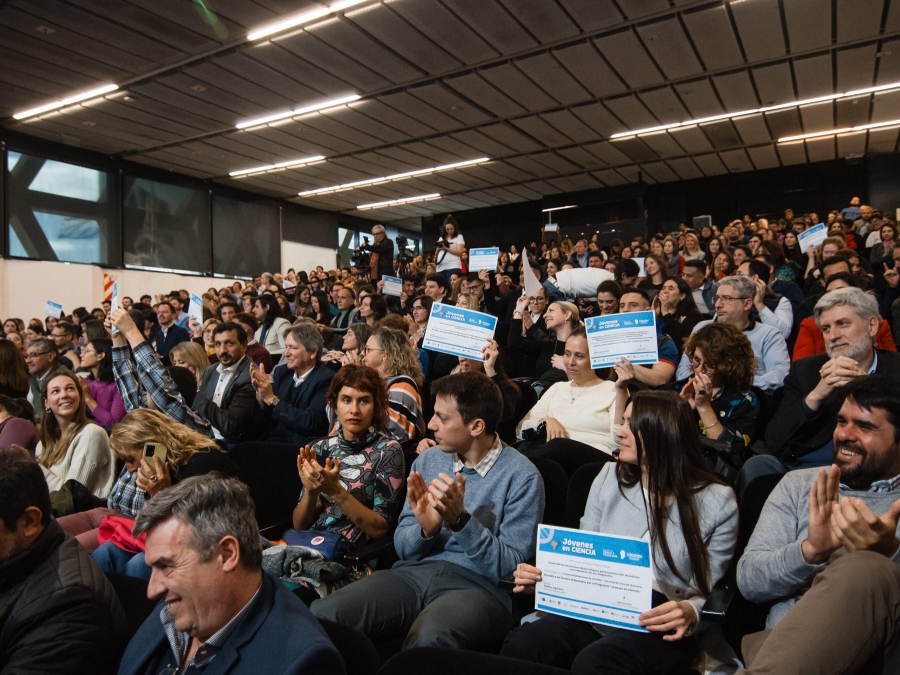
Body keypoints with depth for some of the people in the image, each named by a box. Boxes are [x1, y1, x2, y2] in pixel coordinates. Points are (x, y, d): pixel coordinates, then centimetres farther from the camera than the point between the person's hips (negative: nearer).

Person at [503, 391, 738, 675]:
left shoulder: (716, 503, -2)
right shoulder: (610, 477, 8)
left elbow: (711, 595, -1)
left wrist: (690, 612, -24)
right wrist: (545, 578, -7)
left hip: (663, 630, -3)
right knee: (520, 646, -27)